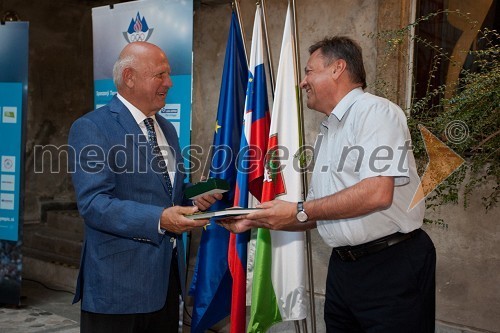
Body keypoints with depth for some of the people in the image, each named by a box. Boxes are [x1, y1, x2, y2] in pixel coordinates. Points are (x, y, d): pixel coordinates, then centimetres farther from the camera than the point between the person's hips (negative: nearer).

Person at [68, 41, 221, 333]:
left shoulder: (167, 129, 15)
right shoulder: (91, 128, -10)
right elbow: (93, 204, -19)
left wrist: (194, 200, -1)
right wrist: (159, 219, -28)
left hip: (167, 276, 7)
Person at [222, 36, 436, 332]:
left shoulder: (376, 111, -10)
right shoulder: (328, 130, 16)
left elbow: (377, 193, -24)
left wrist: (298, 211, -17)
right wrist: (256, 220, 10)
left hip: (392, 266, -8)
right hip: (343, 265, 8)